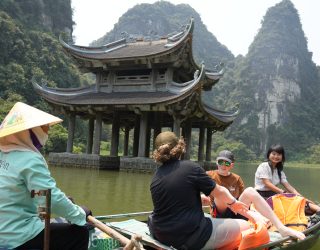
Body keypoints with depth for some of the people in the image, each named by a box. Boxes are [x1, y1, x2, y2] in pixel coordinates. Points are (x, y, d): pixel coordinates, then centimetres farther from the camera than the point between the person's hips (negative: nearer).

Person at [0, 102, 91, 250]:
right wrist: (80, 214, -8)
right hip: (17, 238, -9)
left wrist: (63, 202, 19)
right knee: (79, 233, 2)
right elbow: (51, 198, -24)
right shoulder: (30, 160, -20)